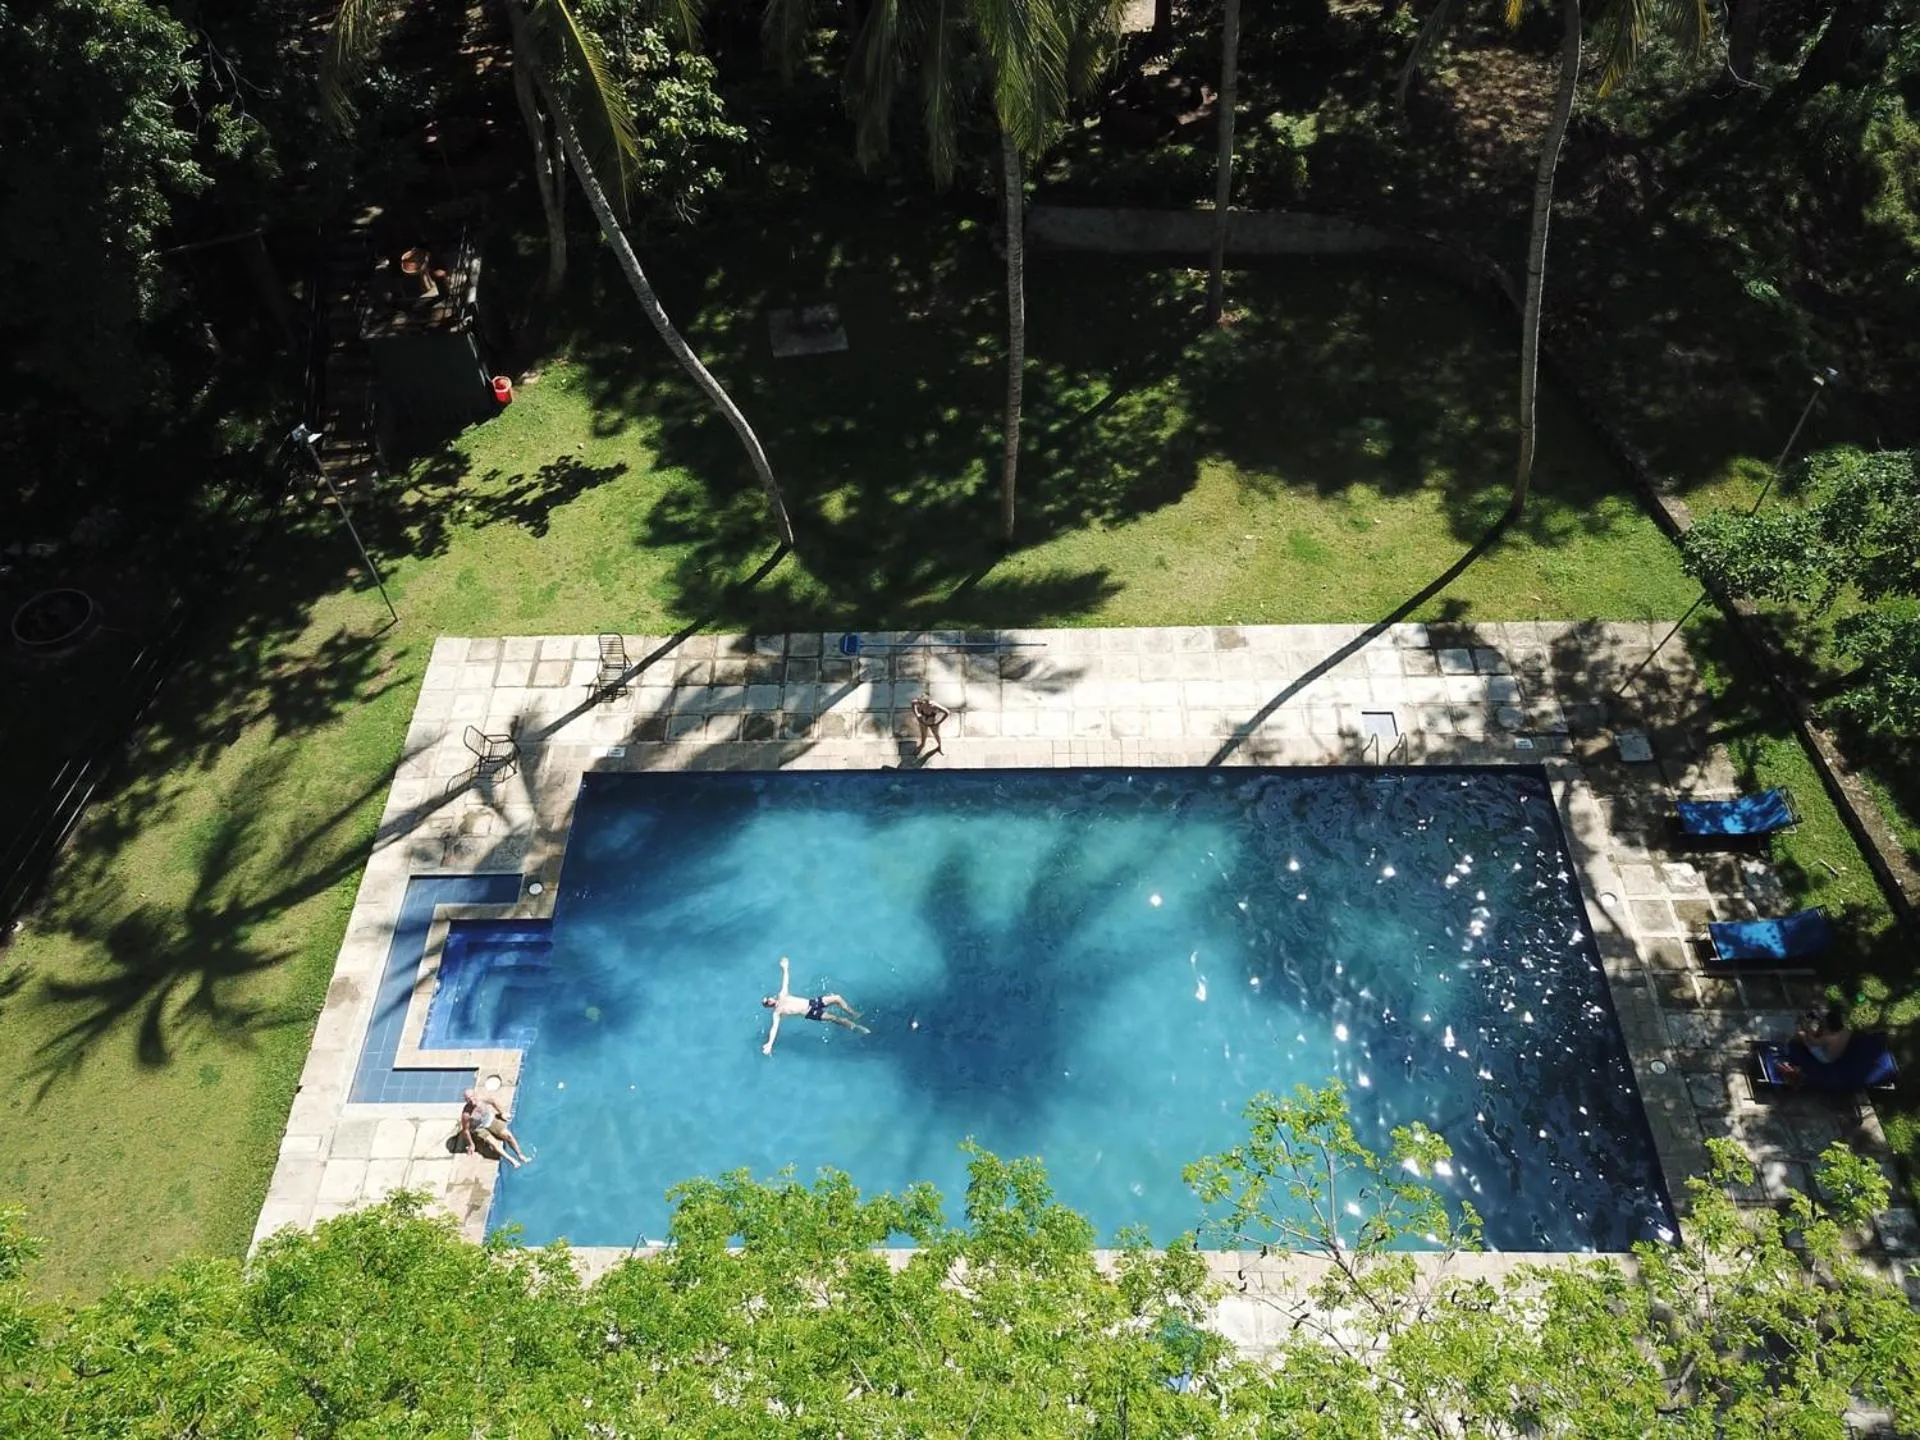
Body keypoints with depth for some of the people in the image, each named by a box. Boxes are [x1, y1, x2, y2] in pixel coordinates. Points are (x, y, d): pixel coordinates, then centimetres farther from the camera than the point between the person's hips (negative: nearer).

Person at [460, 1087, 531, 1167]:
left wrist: (502, 1113, 12)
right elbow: (465, 1130, -18)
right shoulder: (466, 1114, -33)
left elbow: (493, 1101, -1)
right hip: (479, 1129, -3)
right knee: (494, 1143, -24)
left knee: (508, 1135, -7)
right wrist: (471, 1144, -7)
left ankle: (520, 1155, 5)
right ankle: (511, 1160, -22)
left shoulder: (483, 1098, -24)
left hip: (490, 1120, 3)